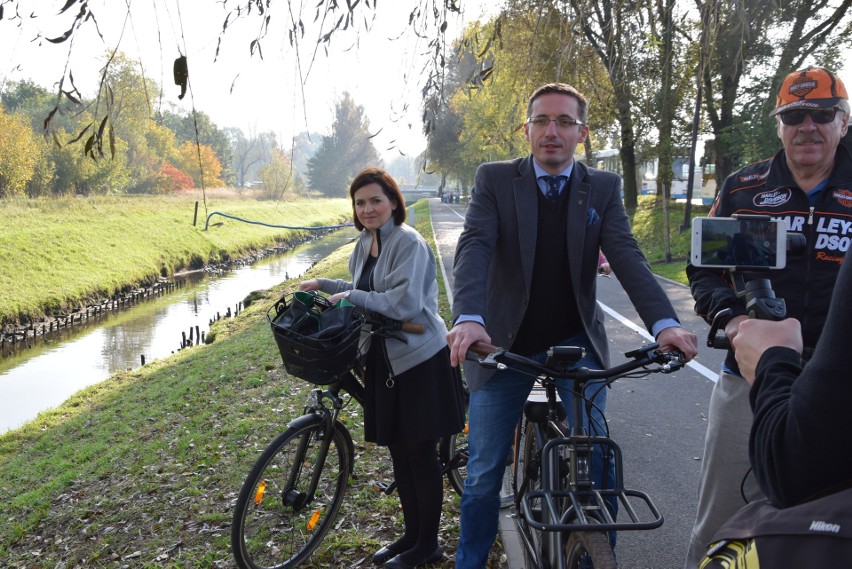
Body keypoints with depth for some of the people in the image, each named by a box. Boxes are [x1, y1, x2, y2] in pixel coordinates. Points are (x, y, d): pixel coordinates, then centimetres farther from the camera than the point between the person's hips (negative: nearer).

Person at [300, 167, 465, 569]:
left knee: (421, 452, 2)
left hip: (419, 358, -8)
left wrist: (351, 297, -17)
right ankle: (411, 534, 30)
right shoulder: (365, 243, 10)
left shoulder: (408, 242, -16)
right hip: (386, 358, 8)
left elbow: (405, 302, -24)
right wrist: (324, 285, 15)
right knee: (399, 451, 15)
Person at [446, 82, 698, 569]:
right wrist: (469, 318, -38)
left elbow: (628, 257, -12)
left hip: (576, 341, 1)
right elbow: (475, 247, -19)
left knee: (597, 459, -10)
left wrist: (665, 322, -31)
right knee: (484, 473, 6)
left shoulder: (603, 188, 0)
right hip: (505, 343, 0)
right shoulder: (495, 180, -4)